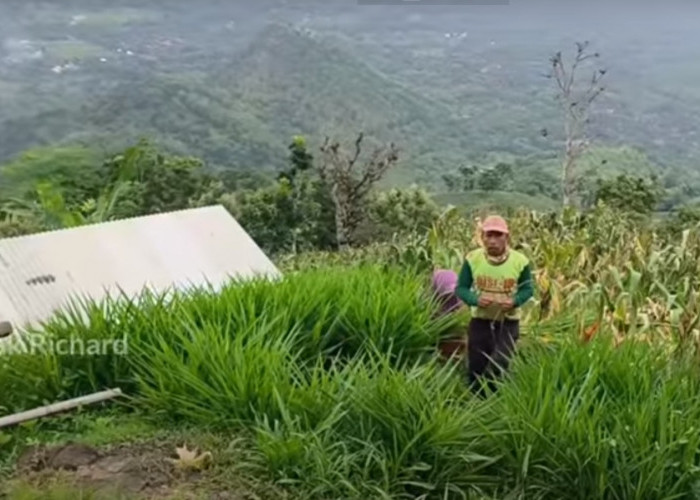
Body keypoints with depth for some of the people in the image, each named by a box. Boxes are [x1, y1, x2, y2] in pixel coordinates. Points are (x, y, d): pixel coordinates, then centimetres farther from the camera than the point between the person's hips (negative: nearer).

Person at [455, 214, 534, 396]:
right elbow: (461, 288, -3)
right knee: (476, 367, 8)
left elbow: (527, 289, -1)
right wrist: (475, 300, -25)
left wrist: (514, 301, -24)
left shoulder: (520, 261, -13)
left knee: (500, 365, -11)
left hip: (509, 322, -1)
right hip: (480, 320, 2)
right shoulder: (472, 259, -12)